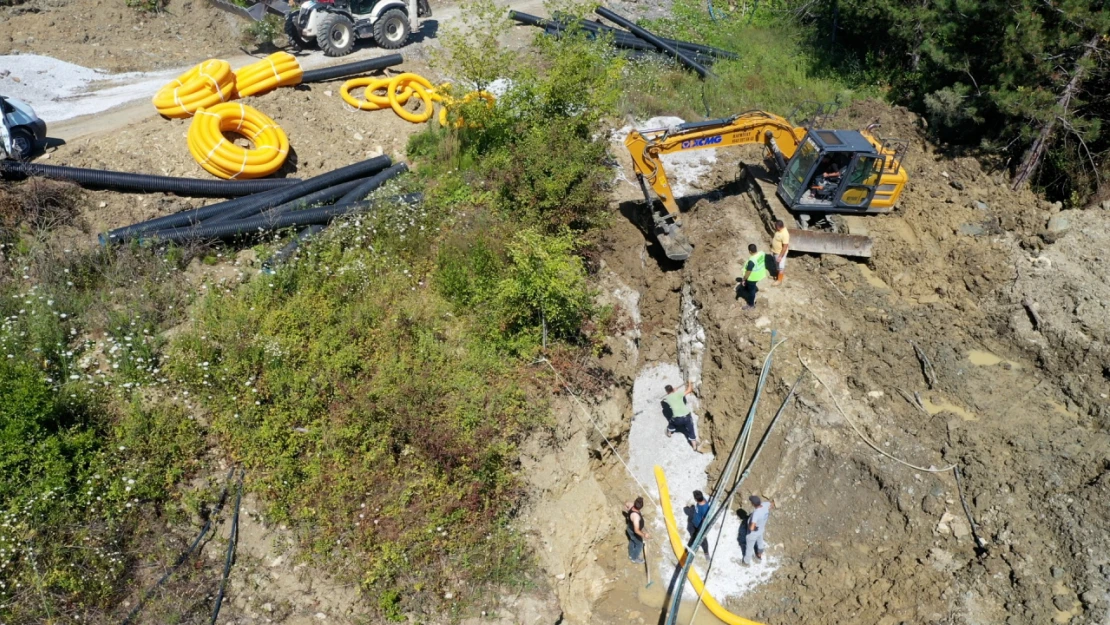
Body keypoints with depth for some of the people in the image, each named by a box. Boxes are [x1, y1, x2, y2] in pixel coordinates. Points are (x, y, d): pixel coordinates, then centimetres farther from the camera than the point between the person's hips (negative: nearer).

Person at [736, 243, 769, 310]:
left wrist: (743, 279, -12)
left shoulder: (752, 260, -37)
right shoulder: (762, 253, -14)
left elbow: (748, 272, -27)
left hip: (753, 277, -7)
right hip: (760, 274, 7)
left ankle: (751, 305, 33)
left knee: (751, 290, 15)